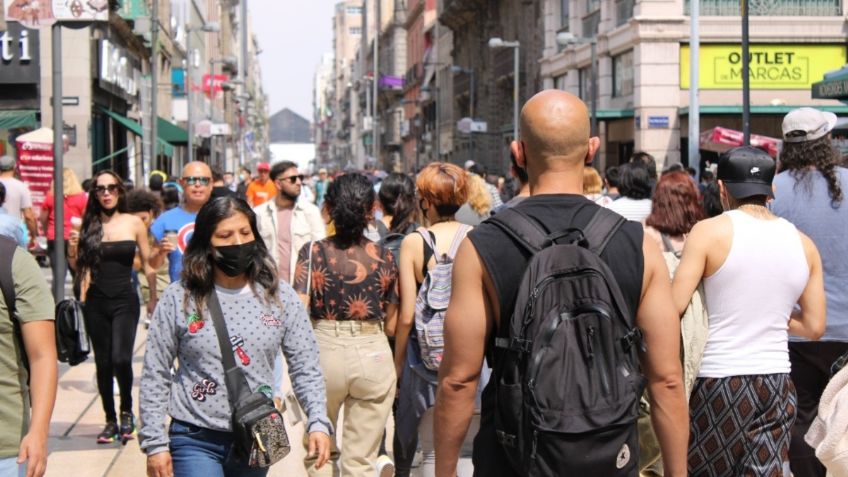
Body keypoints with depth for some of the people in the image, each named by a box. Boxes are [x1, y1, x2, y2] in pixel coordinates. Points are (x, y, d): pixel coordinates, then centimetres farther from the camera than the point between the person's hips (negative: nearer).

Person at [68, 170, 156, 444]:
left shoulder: (134, 223, 1)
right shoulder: (89, 225, 4)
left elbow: (148, 264, 5)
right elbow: (80, 267, 7)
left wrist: (155, 297, 1)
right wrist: (73, 253, -13)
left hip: (125, 300, -2)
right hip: (96, 302, 2)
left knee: (120, 359, -17)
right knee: (103, 363, 8)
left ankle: (127, 412, 7)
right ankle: (110, 420, 21)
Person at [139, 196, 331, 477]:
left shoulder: (280, 298, 1)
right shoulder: (179, 299, -5)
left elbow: (305, 367, 2)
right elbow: (155, 375, -1)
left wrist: (318, 422, -12)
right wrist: (155, 443, -4)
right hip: (195, 441, -3)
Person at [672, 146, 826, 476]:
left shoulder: (710, 231, -7)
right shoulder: (803, 243, 5)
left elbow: (675, 306, -12)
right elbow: (814, 327, 7)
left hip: (719, 381, -3)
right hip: (776, 383, 4)